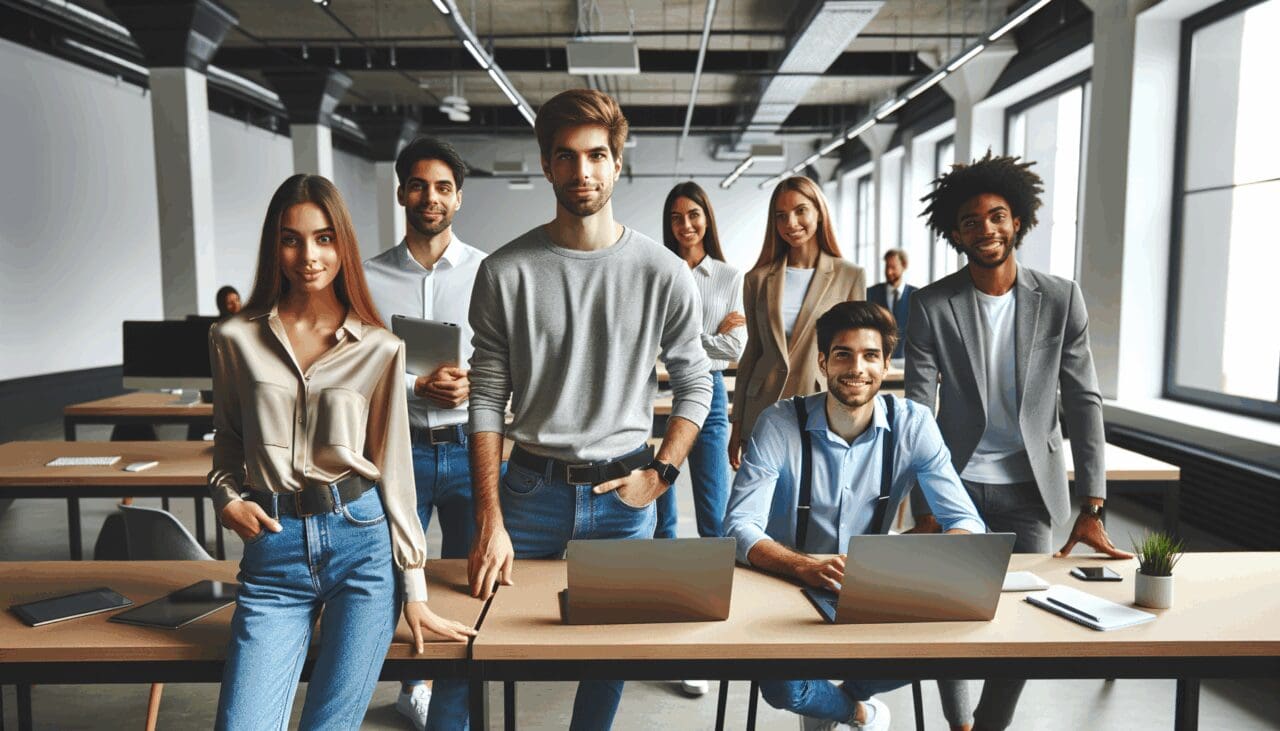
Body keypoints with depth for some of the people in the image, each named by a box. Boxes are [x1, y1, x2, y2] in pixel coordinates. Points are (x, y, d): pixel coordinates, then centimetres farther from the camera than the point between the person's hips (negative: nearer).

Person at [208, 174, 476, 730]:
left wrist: (414, 589, 0)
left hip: (361, 542, -1)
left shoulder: (380, 349, 0)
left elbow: (393, 466, 2)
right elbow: (227, 442, 17)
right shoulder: (234, 340, 4)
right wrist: (226, 497, -4)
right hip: (272, 551, 2)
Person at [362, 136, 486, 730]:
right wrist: (416, 388, -15)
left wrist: (473, 386, -16)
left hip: (469, 448, 0)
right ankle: (412, 682, 39)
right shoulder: (369, 279, 3)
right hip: (398, 449, 0)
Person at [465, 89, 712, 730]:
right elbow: (487, 401, -4)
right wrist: (490, 521, -8)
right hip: (531, 487, 0)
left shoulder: (662, 273, -5)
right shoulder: (505, 272, -6)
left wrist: (660, 474, -6)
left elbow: (694, 383, 4)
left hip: (623, 492, 1)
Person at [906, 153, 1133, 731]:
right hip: (956, 484, -1)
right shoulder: (931, 307, -6)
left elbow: (1083, 402, -1)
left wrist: (1091, 508, -5)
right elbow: (918, 412, -6)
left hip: (1029, 488, 1)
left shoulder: (1061, 300, -1)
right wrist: (925, 509, -11)